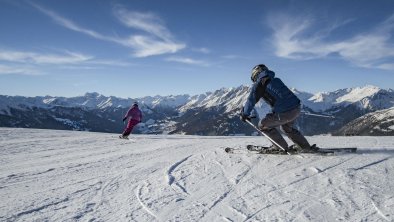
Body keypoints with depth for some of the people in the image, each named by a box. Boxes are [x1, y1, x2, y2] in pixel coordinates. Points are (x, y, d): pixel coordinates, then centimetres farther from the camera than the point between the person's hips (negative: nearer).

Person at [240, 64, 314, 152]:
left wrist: (244, 114, 13)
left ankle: (282, 147, 17)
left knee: (263, 125, 13)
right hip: (297, 108, 8)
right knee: (287, 128, 34)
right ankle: (306, 147, 35)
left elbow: (251, 100, 0)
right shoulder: (276, 80, 23)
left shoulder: (259, 84, 2)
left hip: (284, 113, -8)